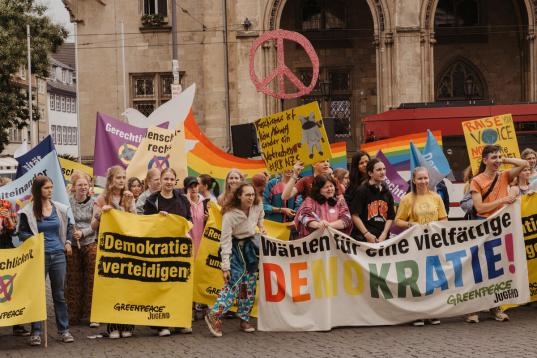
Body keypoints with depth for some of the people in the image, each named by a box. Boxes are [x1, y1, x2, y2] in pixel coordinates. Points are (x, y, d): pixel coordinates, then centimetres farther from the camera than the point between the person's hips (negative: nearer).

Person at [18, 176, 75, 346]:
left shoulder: (60, 208, 6)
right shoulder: (28, 211, -5)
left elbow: (68, 226, 20)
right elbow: (22, 232, -2)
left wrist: (68, 242, 9)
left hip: (58, 255, 3)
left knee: (59, 294, 9)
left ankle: (64, 330, 16)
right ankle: (35, 332, 7)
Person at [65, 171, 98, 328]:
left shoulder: (93, 203, 4)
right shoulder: (67, 203, 1)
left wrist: (82, 233, -13)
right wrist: (71, 235, -16)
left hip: (90, 244, 1)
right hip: (72, 245, 0)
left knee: (91, 281, 0)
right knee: (73, 281, 2)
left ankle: (90, 315, 7)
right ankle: (74, 315, 12)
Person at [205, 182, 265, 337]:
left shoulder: (257, 205, -9)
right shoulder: (230, 214, -26)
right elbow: (225, 241, -25)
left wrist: (260, 225, 12)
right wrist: (225, 266, -27)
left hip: (251, 245, 6)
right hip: (235, 247, -6)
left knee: (249, 283, 7)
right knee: (234, 281, -18)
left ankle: (244, 318, 18)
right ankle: (214, 316, -12)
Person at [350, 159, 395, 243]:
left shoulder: (387, 193, 13)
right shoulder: (362, 191, -3)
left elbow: (390, 217, 11)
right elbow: (355, 215, -8)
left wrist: (384, 234, -4)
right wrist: (367, 234, -13)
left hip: (383, 238, 5)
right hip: (363, 238, -5)